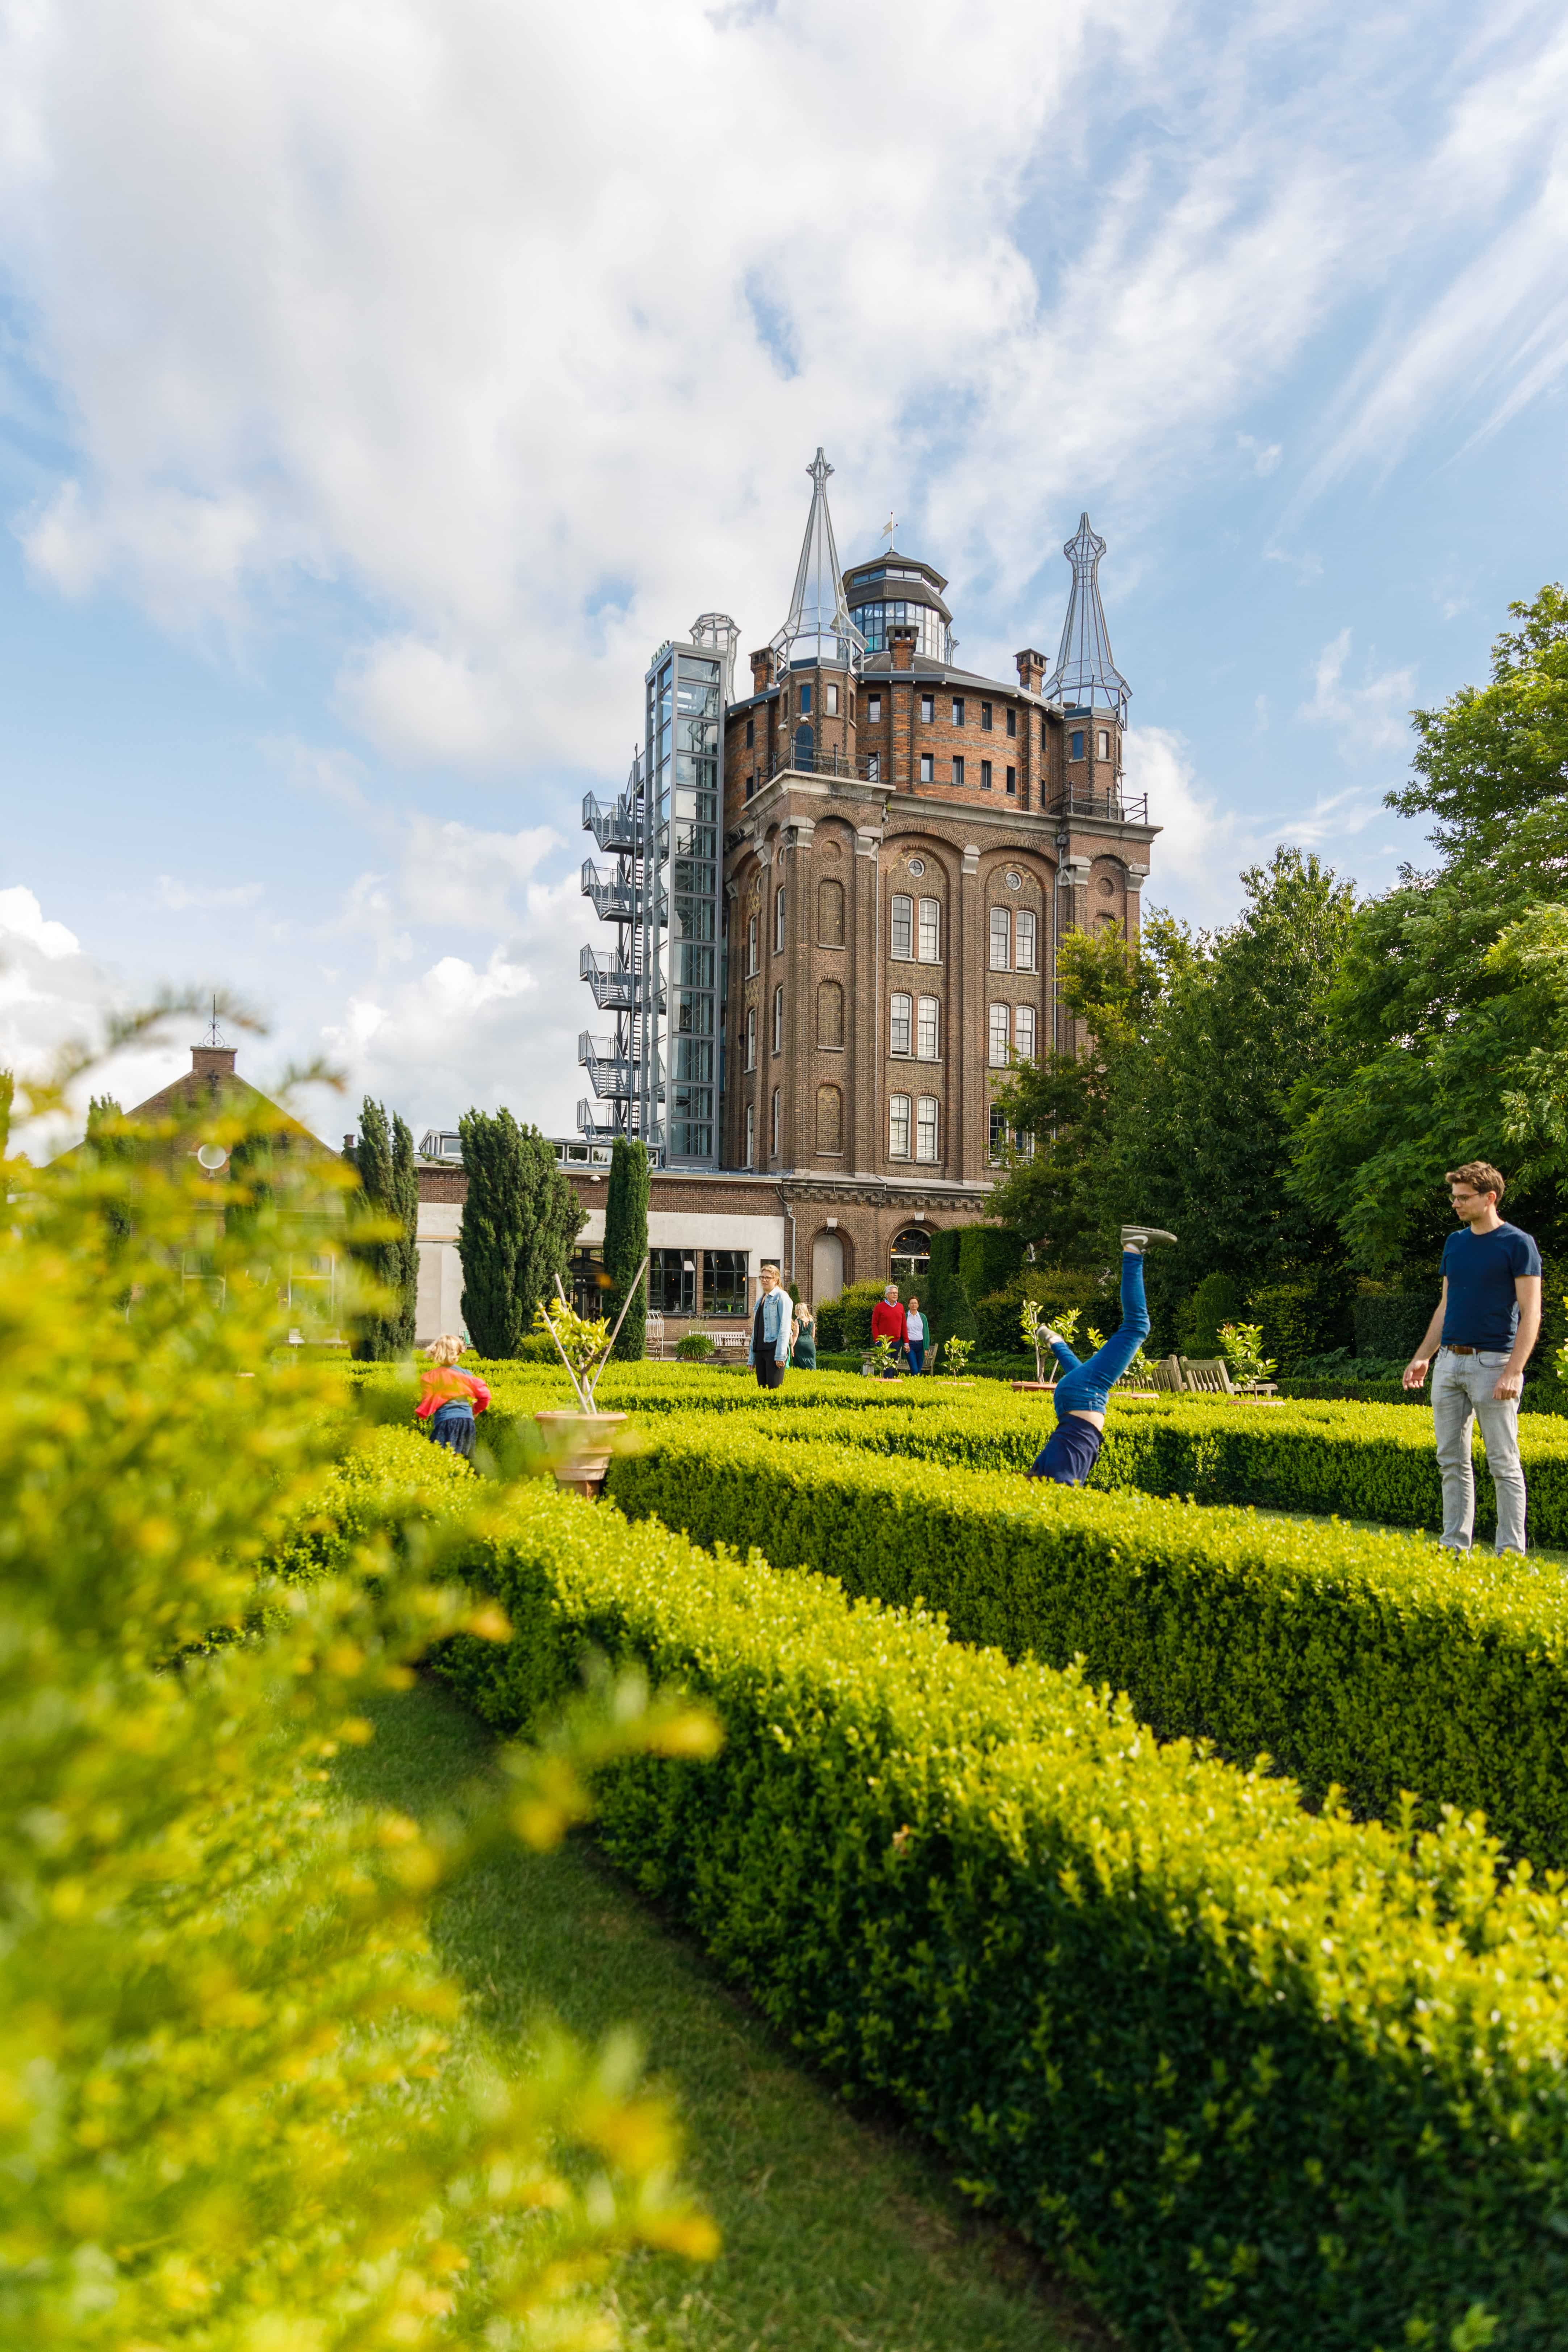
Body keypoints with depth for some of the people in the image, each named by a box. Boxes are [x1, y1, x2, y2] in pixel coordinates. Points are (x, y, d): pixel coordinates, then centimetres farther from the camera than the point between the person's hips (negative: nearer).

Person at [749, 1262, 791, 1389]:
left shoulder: (781, 1296, -2)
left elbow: (785, 1326, -10)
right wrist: (751, 1357, 17)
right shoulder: (760, 1300, 20)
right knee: (762, 1387, 5)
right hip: (760, 1350, 8)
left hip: (774, 1348, -7)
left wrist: (781, 1355, -18)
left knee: (774, 1388, -12)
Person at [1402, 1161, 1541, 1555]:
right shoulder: (1454, 1243, 14)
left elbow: (1531, 1313, -11)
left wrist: (1514, 1372, -20)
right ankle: (1456, 1547, 15)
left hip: (1492, 1364, -7)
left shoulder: (1518, 1244, -7)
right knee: (1452, 1461, 8)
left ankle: (1511, 1552, 7)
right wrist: (1422, 1357, 15)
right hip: (1449, 1363, 7)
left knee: (1504, 1464, 0)